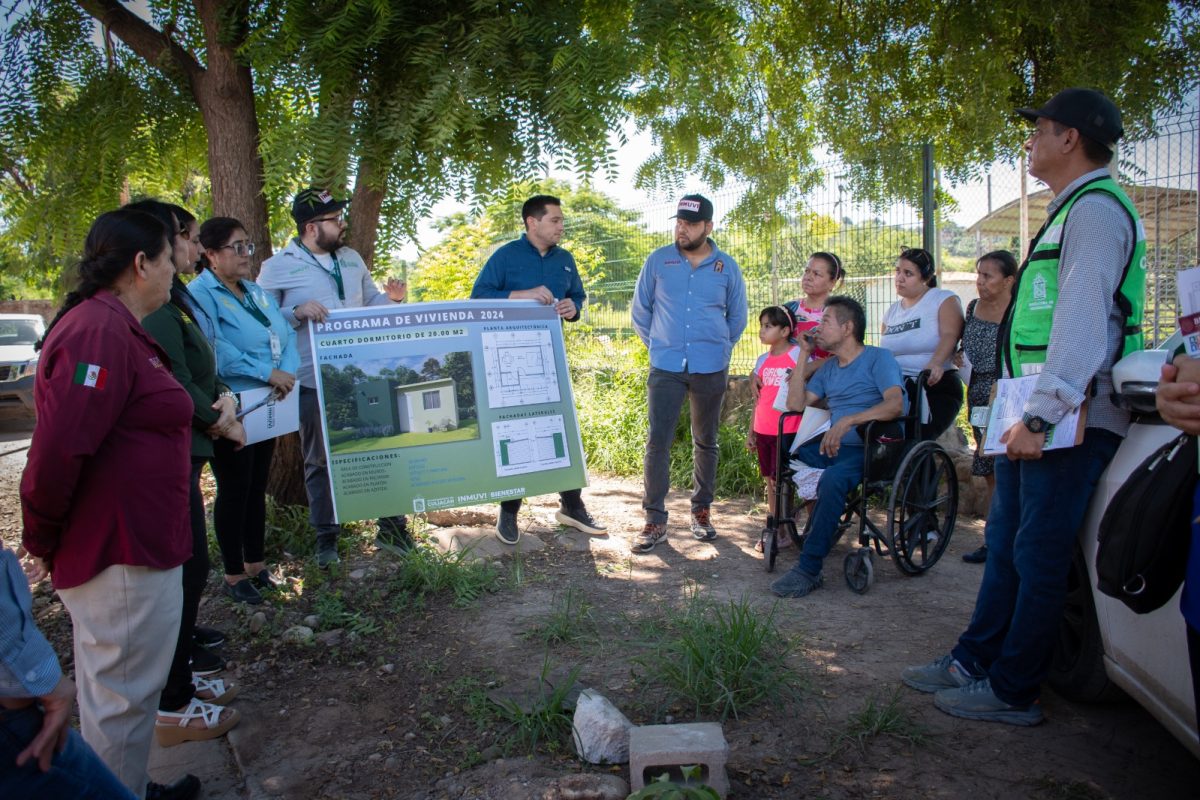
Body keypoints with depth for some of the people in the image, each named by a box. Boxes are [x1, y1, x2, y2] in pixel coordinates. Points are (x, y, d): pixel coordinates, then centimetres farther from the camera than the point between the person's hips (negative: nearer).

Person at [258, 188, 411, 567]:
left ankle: (391, 526, 23)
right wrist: (297, 313, -22)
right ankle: (327, 537, 23)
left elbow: (369, 303, 18)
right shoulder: (278, 267, -5)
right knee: (320, 461, 8)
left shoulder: (351, 259, 11)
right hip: (315, 381, -4)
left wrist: (391, 298, -3)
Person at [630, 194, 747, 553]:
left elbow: (737, 318, 15)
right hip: (665, 368, -1)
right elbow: (640, 311, 11)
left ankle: (701, 511, 26)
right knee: (657, 442, -7)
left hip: (711, 369, 1)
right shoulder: (658, 261, 1)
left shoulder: (727, 267, 3)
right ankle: (655, 520, 1)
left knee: (705, 442, 11)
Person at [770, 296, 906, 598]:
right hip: (834, 447, 7)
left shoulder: (878, 358, -2)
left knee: (833, 478, -36)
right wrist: (803, 355, 10)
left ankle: (809, 568, -34)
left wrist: (848, 420, -31)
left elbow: (895, 404, -19)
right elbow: (796, 403, 11)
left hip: (872, 449, -7)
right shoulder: (829, 367, 20)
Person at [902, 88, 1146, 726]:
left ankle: (1013, 692, 8)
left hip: (1072, 420, -10)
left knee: (1039, 558, -3)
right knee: (1005, 547, 14)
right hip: (1034, 417, 10)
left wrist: (1041, 413, -28)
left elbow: (1083, 318, -22)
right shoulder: (1070, 212, 23)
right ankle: (972, 661, 24)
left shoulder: (1096, 208, -10)